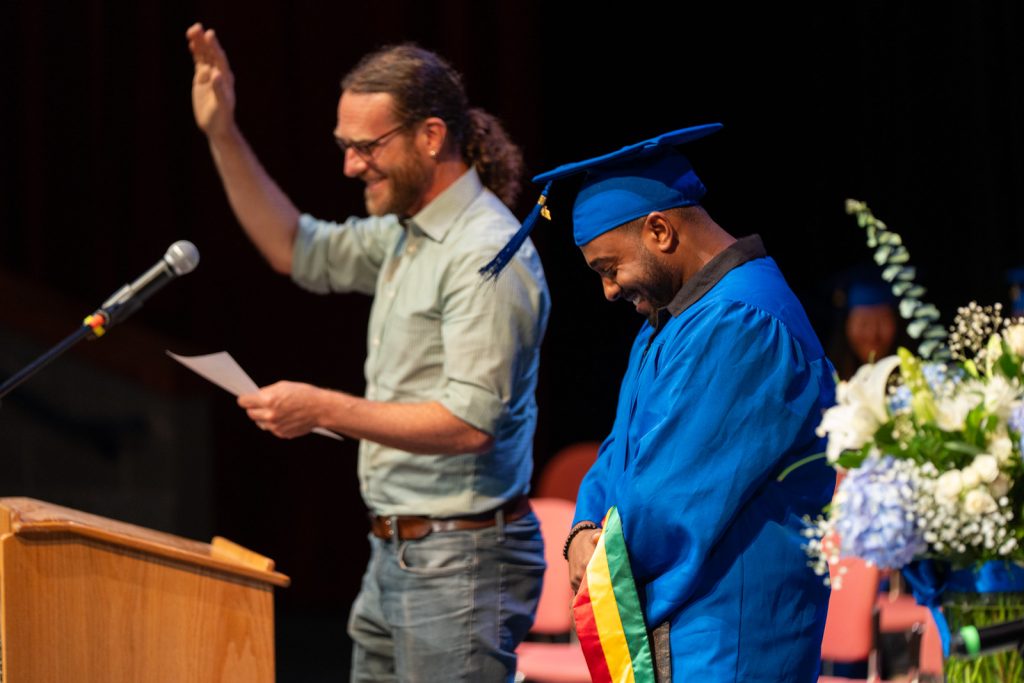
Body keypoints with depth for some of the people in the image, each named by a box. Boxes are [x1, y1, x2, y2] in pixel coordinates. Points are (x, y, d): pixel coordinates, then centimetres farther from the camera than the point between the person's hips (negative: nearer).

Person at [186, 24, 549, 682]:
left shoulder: (488, 255, -17)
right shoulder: (404, 236, 13)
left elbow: (470, 423, -24)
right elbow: (297, 249, 26)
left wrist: (325, 410, -22)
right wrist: (222, 135, 18)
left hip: (462, 560, -10)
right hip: (396, 554, 10)